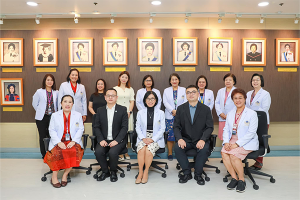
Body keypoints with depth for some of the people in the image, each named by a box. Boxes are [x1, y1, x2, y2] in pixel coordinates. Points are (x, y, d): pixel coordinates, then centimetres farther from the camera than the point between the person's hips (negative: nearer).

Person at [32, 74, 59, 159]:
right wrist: (40, 111, 7)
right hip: (42, 118, 0)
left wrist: (56, 112, 4)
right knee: (43, 136, 5)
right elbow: (34, 103, 8)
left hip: (53, 117, 1)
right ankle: (44, 154, 17)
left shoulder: (56, 92, 4)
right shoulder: (39, 91, 2)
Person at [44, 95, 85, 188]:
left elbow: (80, 129, 5)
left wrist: (73, 141, -12)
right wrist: (58, 142, -13)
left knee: (75, 152, -31)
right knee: (57, 153, -31)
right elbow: (52, 130, 4)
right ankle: (54, 176, -13)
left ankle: (65, 175, -13)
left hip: (73, 141, 0)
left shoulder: (78, 115, 12)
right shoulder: (55, 115, 12)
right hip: (59, 141, 0)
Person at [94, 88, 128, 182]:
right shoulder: (100, 110, 11)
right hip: (104, 140, 3)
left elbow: (124, 127, -3)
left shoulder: (123, 110, 3)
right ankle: (105, 171, 1)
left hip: (118, 140, -2)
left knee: (113, 152, -31)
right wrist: (101, 140, -8)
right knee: (98, 152, -26)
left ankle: (113, 172, -1)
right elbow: (97, 127, 8)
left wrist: (117, 140, -15)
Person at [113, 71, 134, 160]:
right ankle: (120, 153, -1)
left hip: (128, 113, 2)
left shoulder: (130, 89, 15)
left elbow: (132, 102, 10)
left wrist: (129, 112, -4)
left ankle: (125, 152, 10)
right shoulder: (115, 88, 9)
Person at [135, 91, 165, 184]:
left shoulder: (160, 113, 7)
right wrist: (143, 138, -9)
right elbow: (138, 127, 8)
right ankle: (140, 173, -18)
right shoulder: (140, 113, 12)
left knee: (149, 149, -31)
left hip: (156, 138, -1)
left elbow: (162, 129, 2)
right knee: (141, 149, -30)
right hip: (143, 137, 1)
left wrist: (152, 139, -11)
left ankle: (146, 172, -14)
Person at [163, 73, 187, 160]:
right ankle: (170, 153, 8)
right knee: (170, 135, -2)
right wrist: (173, 110, -12)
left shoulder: (183, 90, 11)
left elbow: (185, 102, 2)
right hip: (169, 116, 0)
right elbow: (165, 102, 2)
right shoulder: (166, 90, 13)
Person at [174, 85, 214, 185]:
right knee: (177, 147, -27)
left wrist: (203, 140, -20)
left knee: (204, 149, -31)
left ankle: (198, 174, -7)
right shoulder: (181, 108, 5)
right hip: (186, 139, 1)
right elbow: (176, 126, 2)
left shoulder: (206, 109, 1)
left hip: (200, 140, -1)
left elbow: (210, 127, -2)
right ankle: (187, 173, -7)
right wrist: (179, 139, -17)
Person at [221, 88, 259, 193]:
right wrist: (226, 142, -9)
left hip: (247, 142, -5)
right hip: (232, 141, 5)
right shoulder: (230, 113, 13)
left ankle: (241, 180, -8)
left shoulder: (252, 114, -5)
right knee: (223, 152, -24)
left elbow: (251, 133, -12)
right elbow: (226, 129, 10)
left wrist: (237, 144, -19)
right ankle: (234, 178, -9)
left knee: (233, 154, -29)